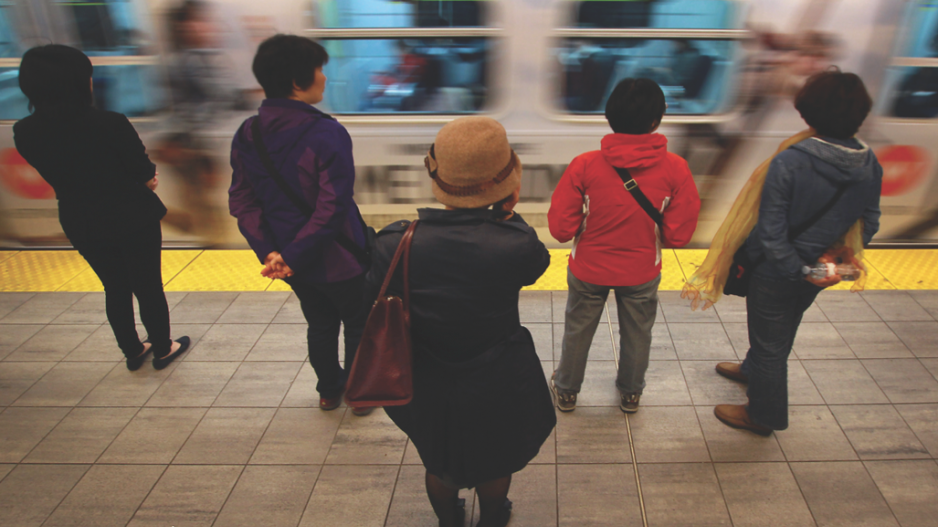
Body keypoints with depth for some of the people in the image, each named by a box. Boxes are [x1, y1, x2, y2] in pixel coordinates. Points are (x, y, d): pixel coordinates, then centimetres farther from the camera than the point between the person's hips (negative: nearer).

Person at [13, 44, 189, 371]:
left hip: (81, 224, 4)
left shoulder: (25, 133, -9)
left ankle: (133, 351, 36)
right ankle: (162, 350, 30)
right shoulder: (109, 124, -26)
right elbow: (146, 174, -15)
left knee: (115, 288, 22)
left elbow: (56, 175, 3)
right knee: (148, 286, 14)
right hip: (133, 219, -4)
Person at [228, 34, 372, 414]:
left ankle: (329, 390, 42)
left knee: (320, 325, 25)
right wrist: (294, 256, -23)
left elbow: (242, 200, -5)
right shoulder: (327, 133, -23)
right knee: (358, 325, 18)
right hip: (338, 258, -5)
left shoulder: (246, 135, -4)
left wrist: (268, 251, -12)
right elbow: (333, 207, -27)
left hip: (295, 262, 6)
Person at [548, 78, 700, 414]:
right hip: (642, 272, 1)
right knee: (637, 334, 25)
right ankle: (631, 393, 48)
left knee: (578, 331, 23)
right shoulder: (675, 169, -19)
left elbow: (560, 228, -17)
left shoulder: (585, 165, -22)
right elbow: (678, 235, -13)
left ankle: (567, 390, 44)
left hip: (588, 269, 0)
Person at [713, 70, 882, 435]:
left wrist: (799, 269, -16)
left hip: (777, 272, -6)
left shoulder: (789, 162, -29)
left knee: (769, 341, 13)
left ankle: (765, 415, 32)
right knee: (783, 330, 30)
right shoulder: (870, 165, -10)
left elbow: (772, 232, -27)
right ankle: (752, 370, 58)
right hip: (820, 271, 7)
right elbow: (869, 223, 1)